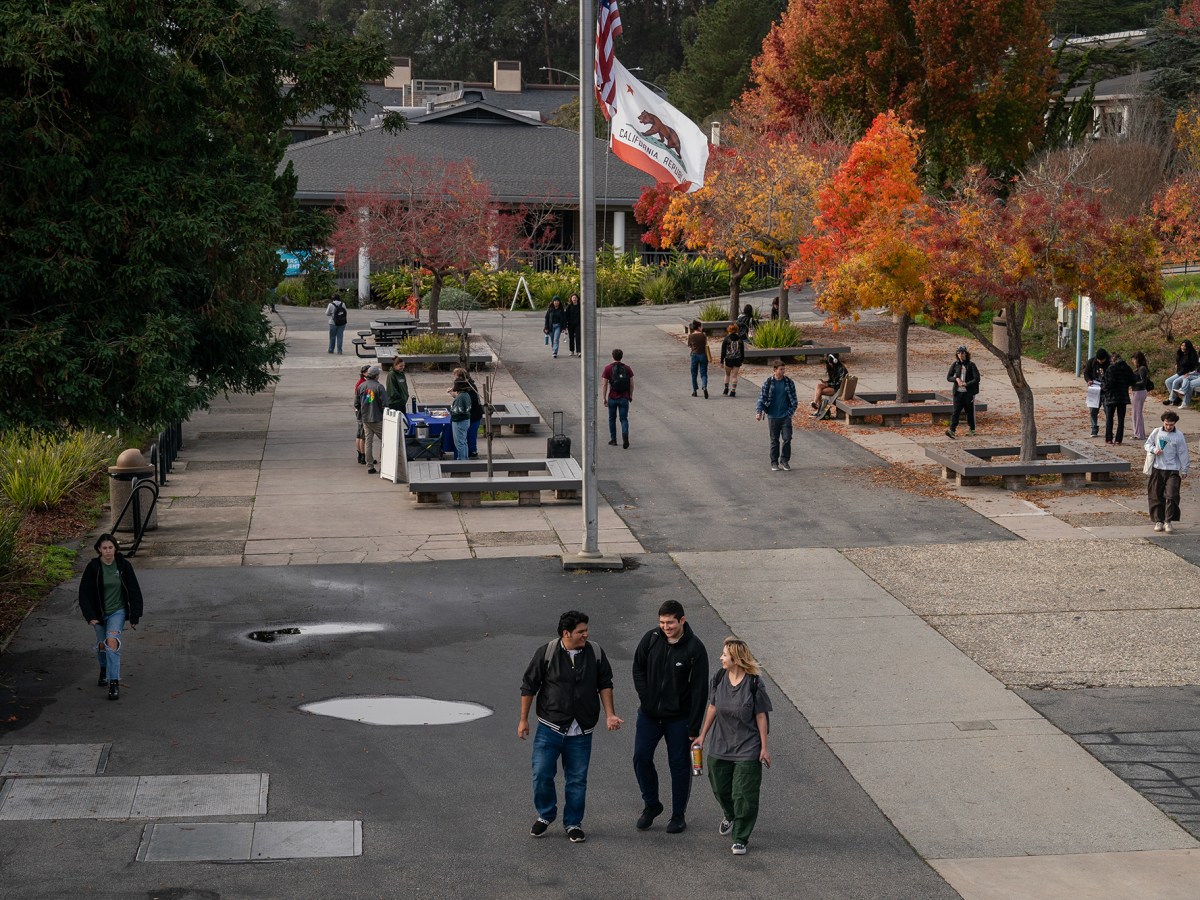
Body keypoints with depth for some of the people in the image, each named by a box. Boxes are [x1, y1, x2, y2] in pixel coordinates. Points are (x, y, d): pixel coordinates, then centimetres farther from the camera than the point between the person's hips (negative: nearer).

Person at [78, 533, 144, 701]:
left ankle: (114, 683, -21)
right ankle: (104, 670, 47)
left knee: (112, 641, -21)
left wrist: (134, 616, -3)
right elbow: (84, 593, -6)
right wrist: (90, 616, -15)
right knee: (102, 645, 14)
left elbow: (134, 591, -2)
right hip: (99, 613, 2)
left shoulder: (123, 565, -8)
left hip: (118, 611, -2)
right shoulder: (93, 567, -9)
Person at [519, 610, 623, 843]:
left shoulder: (595, 653, -1)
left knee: (577, 780, 6)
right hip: (549, 728, -2)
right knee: (542, 775, -3)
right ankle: (545, 815, 21)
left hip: (581, 732, 2)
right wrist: (523, 719, 2)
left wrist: (610, 714, 2)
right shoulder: (546, 653, -9)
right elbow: (529, 686, 0)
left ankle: (573, 824, 21)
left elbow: (605, 684, 11)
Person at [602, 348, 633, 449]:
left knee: (612, 419, 16)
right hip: (624, 398, 1)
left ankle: (613, 440, 21)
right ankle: (625, 436, -21)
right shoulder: (627, 368, 1)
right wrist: (631, 396, 16)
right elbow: (631, 384, 3)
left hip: (612, 398, -1)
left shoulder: (608, 368, -5)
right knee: (624, 419, 4)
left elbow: (605, 385, -6)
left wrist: (604, 399, -1)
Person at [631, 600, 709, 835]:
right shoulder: (651, 639, -5)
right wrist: (646, 699, -4)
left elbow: (699, 690, -13)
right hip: (649, 714, 3)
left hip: (679, 718, -3)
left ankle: (678, 815, 19)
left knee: (679, 765, 5)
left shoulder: (695, 648, -14)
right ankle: (651, 805, 23)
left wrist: (694, 728, -14)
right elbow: (638, 668, 9)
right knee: (641, 758, 2)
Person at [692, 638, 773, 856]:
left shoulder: (753, 683, -17)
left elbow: (761, 716, -11)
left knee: (743, 795, -2)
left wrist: (764, 747, -8)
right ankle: (730, 816, 49)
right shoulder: (720, 678, -3)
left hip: (747, 749, -5)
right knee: (720, 788, 19)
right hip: (720, 746, 5)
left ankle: (741, 838, 11)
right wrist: (702, 735, 13)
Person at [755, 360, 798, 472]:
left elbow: (794, 400, 7)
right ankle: (774, 463, 16)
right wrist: (759, 412, -16)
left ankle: (784, 461, 10)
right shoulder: (768, 383, -3)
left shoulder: (789, 383, 1)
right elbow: (761, 398, -3)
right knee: (774, 440, 7)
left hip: (786, 416, 1)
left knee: (787, 439, -4)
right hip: (773, 417, -1)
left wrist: (791, 411, -2)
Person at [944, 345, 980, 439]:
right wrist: (956, 379, -12)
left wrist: (965, 384, -17)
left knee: (970, 411, 9)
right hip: (958, 392, 2)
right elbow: (948, 377, 7)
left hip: (968, 392, -2)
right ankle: (952, 430, -18)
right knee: (956, 411, -8)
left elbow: (977, 379, -9)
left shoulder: (971, 365, -5)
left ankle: (972, 429, 24)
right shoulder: (955, 364, 4)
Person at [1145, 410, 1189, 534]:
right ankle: (1158, 521, 13)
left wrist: (1184, 470, 2)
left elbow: (1183, 454, 1)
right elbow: (1147, 444, 12)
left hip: (1172, 470, -2)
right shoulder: (1156, 432, 2)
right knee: (1156, 496, 5)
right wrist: (1154, 450, -10)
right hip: (1157, 469, 2)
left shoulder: (1179, 436, -4)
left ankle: (1168, 521, -2)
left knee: (1171, 496, -9)